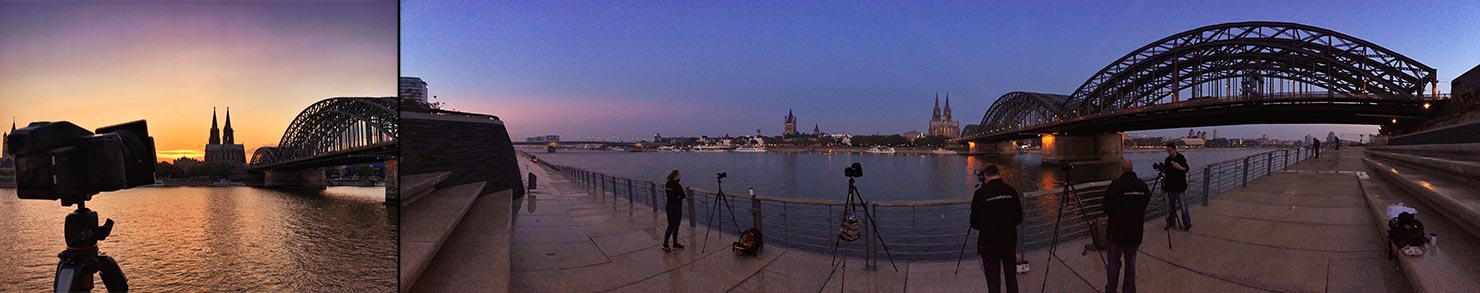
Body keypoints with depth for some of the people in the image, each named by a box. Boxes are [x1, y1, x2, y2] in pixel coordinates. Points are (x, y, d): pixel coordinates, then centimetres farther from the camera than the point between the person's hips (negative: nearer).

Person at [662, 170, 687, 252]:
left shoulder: (667, 184, 5)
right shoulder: (677, 185, -19)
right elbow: (682, 196, -15)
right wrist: (685, 195, 6)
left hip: (669, 207, 7)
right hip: (676, 208, -7)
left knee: (670, 226, 12)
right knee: (675, 226, 5)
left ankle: (665, 244, 7)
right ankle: (675, 244, 16)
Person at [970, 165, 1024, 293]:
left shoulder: (981, 193, -14)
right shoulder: (1011, 191, -3)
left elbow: (975, 223, -8)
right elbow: (1019, 218, 5)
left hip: (989, 244, -4)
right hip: (1010, 242, 4)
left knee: (993, 281, 4)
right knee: (1011, 278, 16)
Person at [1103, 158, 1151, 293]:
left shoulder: (1115, 185, -18)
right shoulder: (1143, 185, 0)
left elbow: (1107, 209, -11)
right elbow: (1145, 205, 9)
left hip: (1117, 232, -5)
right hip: (1136, 232, 5)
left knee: (1113, 263, 5)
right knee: (1131, 262, 16)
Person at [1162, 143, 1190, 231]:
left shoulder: (1181, 158, -6)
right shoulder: (1167, 160, 9)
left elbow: (1186, 169, -9)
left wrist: (1179, 167, -28)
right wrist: (1162, 169, -6)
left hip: (1180, 187, -5)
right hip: (1170, 186, 5)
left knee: (1183, 206, -2)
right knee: (1170, 206, 11)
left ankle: (1187, 224, 6)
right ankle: (1170, 223, 20)